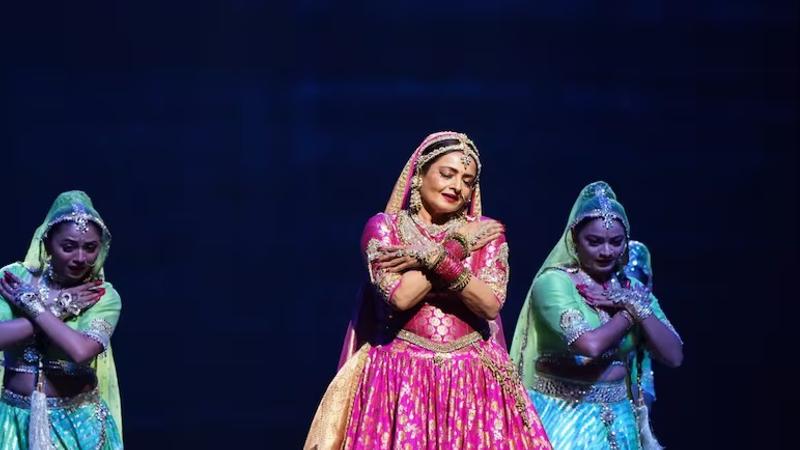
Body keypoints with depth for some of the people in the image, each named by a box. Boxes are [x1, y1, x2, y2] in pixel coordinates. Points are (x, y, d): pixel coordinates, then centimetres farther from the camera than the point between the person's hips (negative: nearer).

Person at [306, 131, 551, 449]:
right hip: (403, 375, -1)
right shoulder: (384, 227, 2)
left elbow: (490, 305, -6)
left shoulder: (486, 233, 8)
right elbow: (400, 296, -13)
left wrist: (433, 257, -13)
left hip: (474, 378, 2)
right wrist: (458, 248, -8)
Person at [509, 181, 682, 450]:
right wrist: (629, 314, -9)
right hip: (562, 418, -5)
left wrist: (636, 306, -9)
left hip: (618, 422, 5)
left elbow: (674, 356, 0)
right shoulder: (554, 282, -11)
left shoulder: (632, 289, 6)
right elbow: (591, 344, -25)